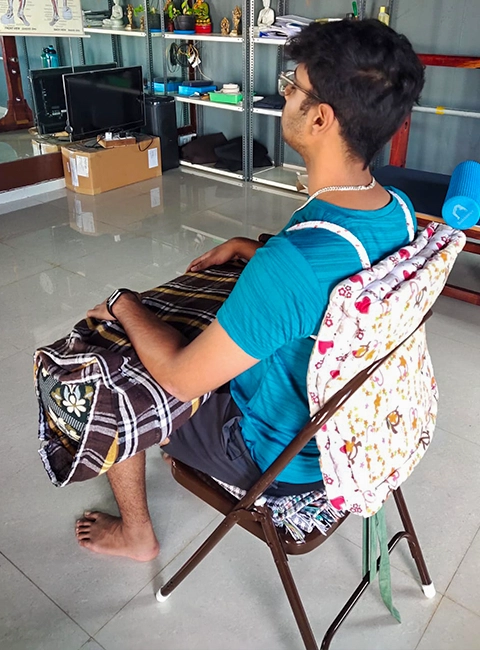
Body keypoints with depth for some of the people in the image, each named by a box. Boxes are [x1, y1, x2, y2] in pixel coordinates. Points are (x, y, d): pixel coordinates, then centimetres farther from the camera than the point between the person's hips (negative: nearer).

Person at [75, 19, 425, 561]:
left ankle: (135, 534, 32)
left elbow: (180, 379, -27)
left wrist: (123, 305, -11)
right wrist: (248, 248, 4)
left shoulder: (291, 262, -40)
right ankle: (184, 449, 48)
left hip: (283, 458, -7)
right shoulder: (397, 211, -12)